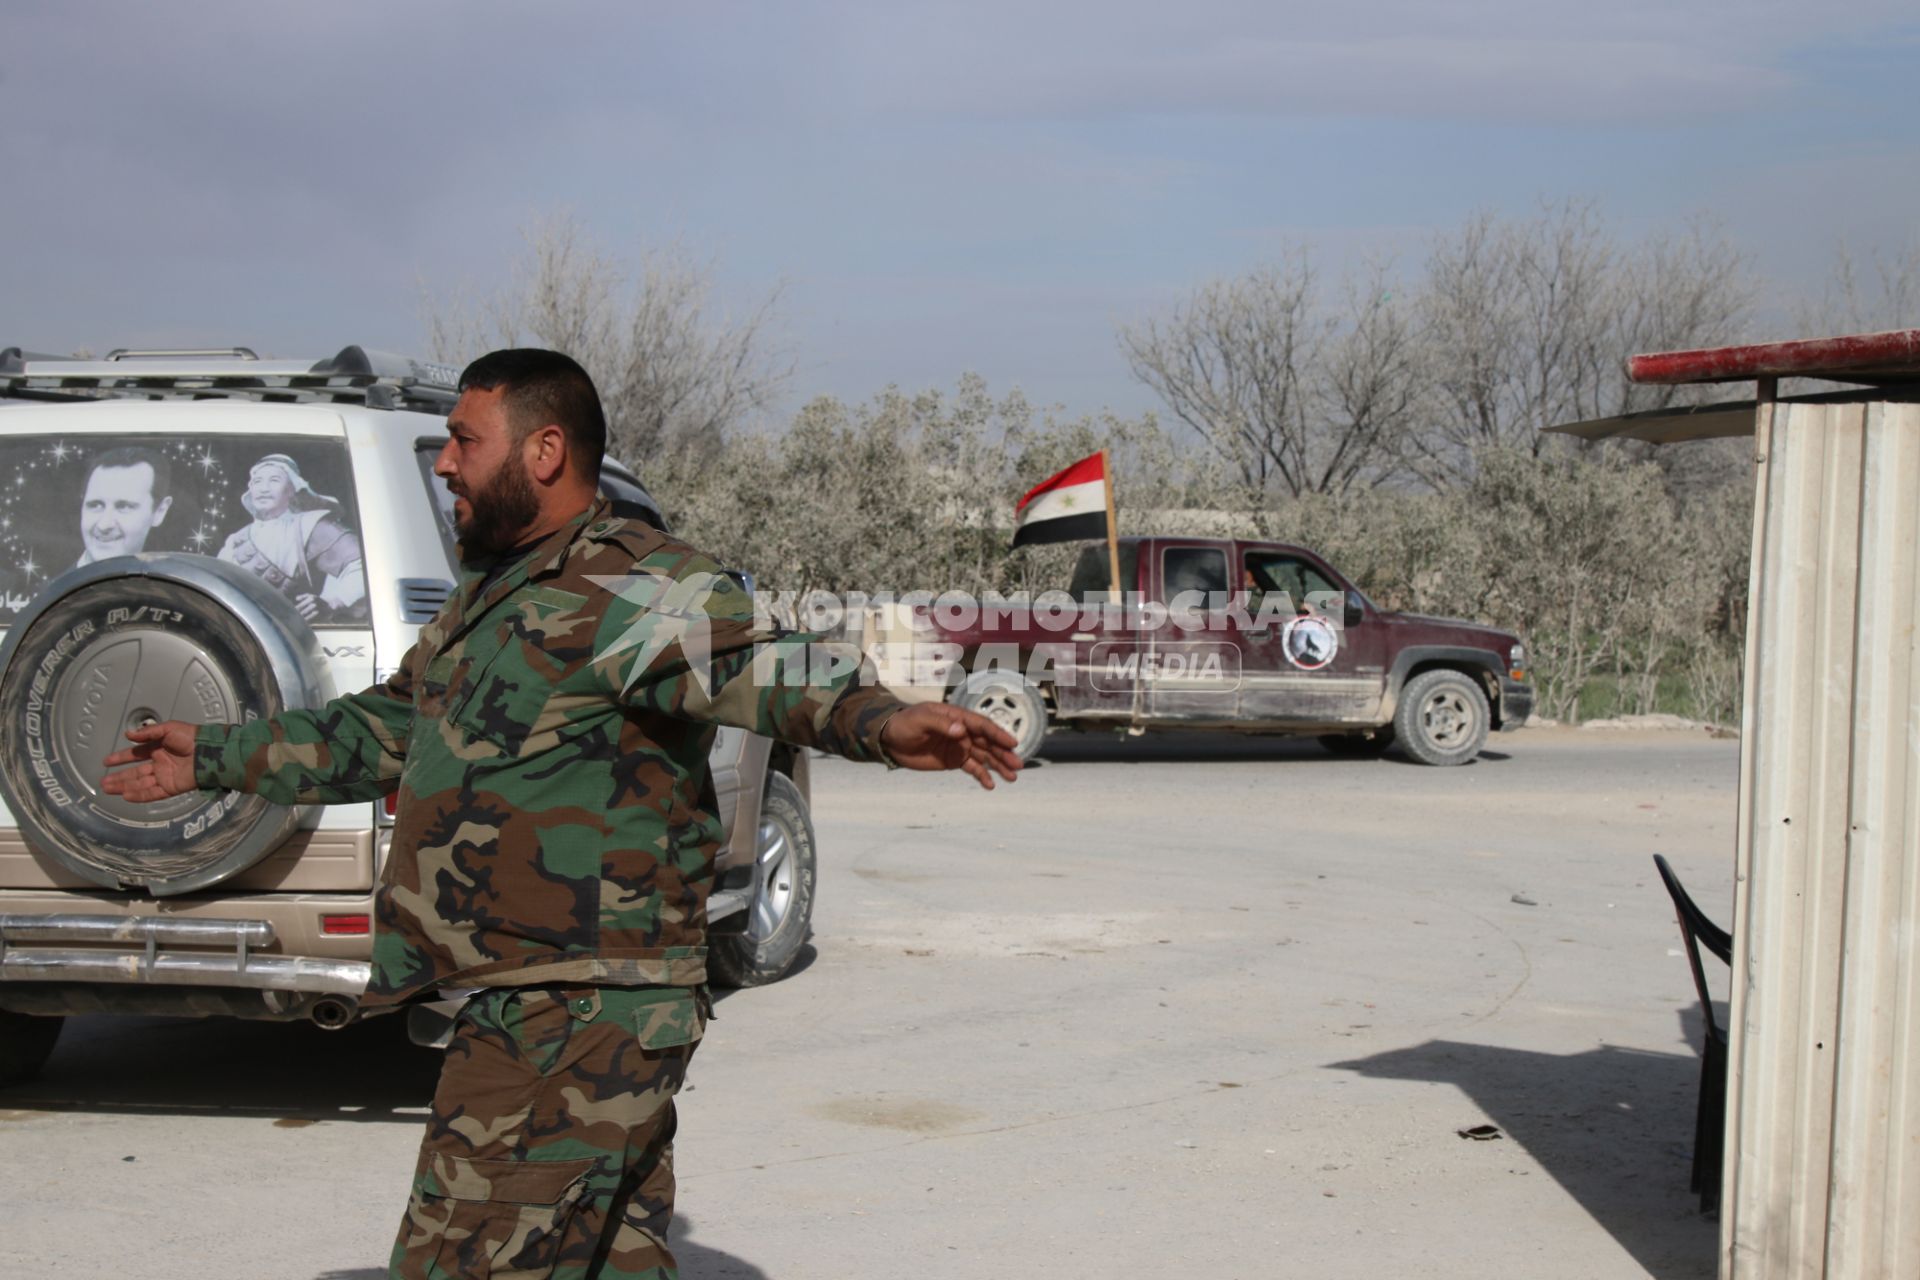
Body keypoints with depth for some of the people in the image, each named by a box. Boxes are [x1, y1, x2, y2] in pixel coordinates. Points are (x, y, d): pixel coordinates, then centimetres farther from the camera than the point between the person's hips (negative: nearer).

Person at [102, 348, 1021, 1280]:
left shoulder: (628, 587, -13)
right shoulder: (491, 594, 19)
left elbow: (752, 669, -31)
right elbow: (388, 730, 32)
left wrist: (882, 722, -52)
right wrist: (214, 758, 39)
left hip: (570, 1026, -10)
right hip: (530, 1008, 10)